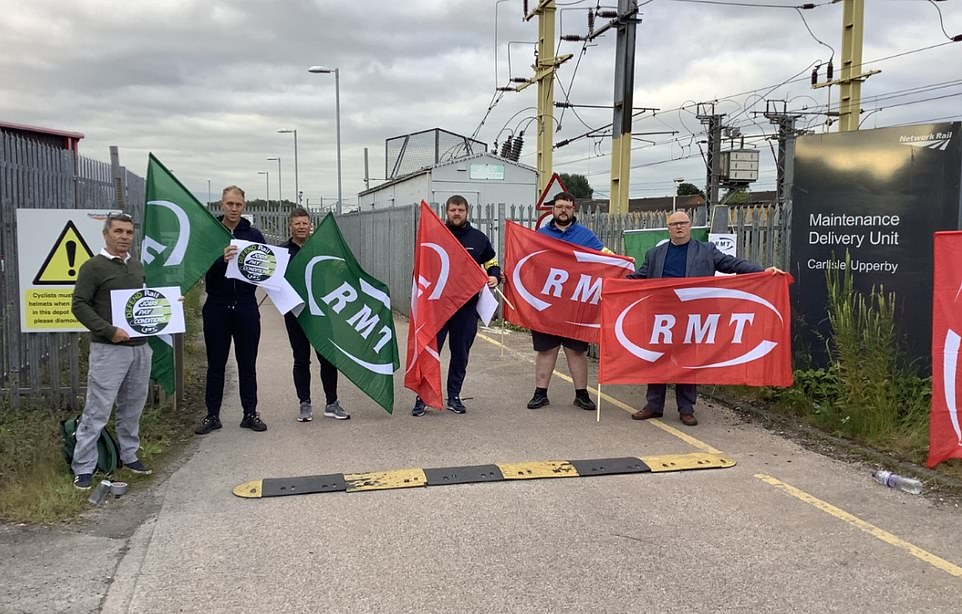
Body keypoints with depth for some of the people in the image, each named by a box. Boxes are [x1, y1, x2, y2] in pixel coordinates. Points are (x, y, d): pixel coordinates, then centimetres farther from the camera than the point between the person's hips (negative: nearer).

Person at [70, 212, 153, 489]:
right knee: (97, 410, -4)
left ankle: (129, 455, 27)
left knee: (133, 406, 14)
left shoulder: (137, 266, 14)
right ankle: (83, 468, 4)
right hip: (108, 349, -6)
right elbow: (79, 305, -11)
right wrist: (109, 330, -19)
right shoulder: (93, 267, -7)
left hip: (140, 347, 6)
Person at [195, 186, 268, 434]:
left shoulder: (254, 235, 6)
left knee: (247, 363, 8)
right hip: (217, 306, -1)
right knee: (216, 363, 8)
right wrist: (220, 259, -26)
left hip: (246, 306, 1)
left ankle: (250, 413, 17)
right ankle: (212, 415, 16)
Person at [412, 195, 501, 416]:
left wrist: (494, 277, -4)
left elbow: (492, 263, 18)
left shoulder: (478, 238, 9)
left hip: (467, 306, 2)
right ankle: (422, 397, 5)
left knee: (461, 353, 9)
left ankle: (454, 396, 21)